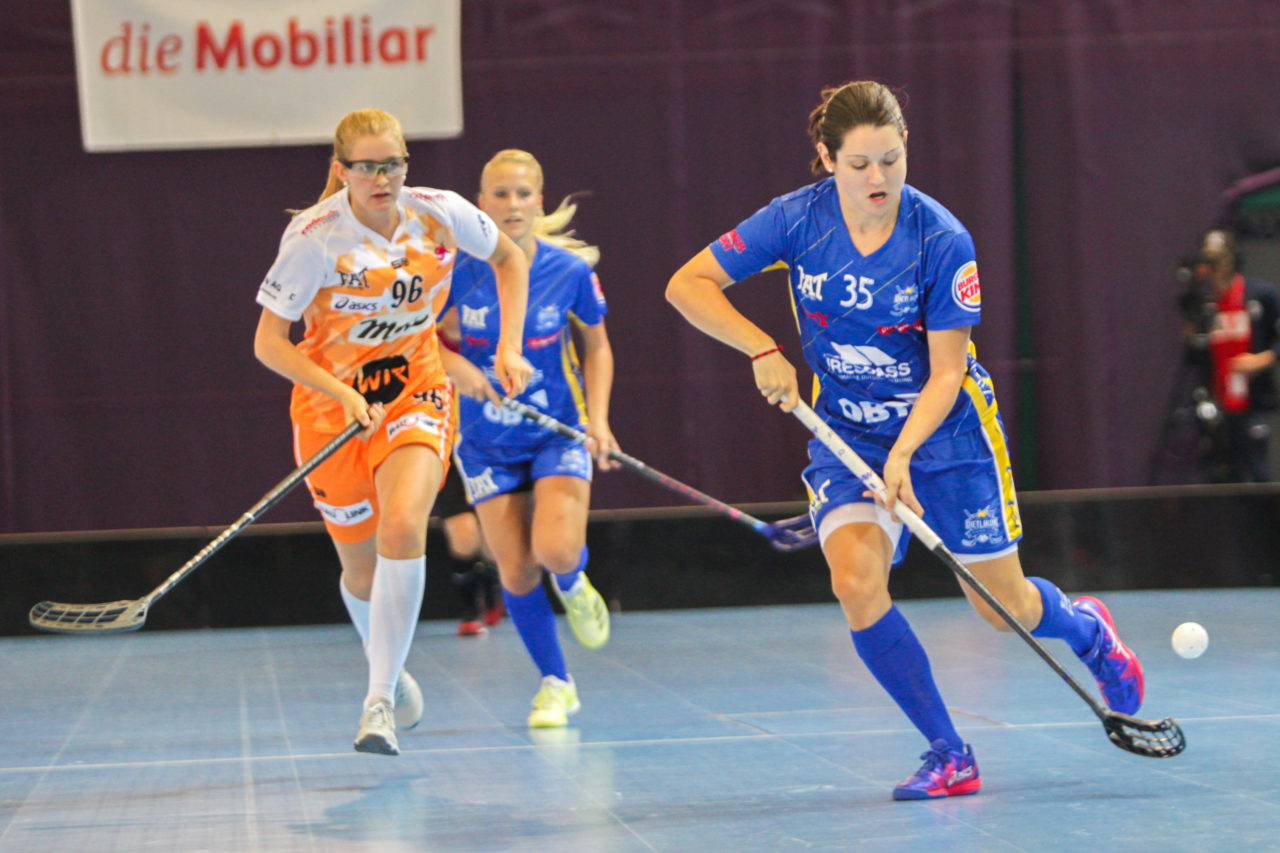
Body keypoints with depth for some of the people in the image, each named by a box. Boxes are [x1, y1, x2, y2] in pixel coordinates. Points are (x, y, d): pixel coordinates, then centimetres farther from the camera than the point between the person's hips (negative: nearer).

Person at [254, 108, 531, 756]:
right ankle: (390, 668, 39)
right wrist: (342, 393, -26)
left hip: (417, 392, 1)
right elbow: (268, 343, -14)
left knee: (403, 528, -26)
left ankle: (379, 702, -22)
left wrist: (509, 348, 0)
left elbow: (508, 260, 10)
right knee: (362, 569, 7)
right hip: (333, 403, -1)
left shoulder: (441, 214, -11)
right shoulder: (314, 236, -19)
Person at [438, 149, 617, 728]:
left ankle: (573, 585, 16)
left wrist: (598, 419, -6)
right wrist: (456, 366, -19)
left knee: (555, 550, -22)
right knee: (516, 573, -3)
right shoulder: (459, 269, -11)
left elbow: (597, 347, 6)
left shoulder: (570, 270, -9)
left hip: (558, 432, -1)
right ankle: (555, 684, 17)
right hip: (487, 442, 1)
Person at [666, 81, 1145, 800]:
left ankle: (1087, 627, 43)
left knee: (1006, 609, 5)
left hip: (947, 431, -2)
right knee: (856, 582, -23)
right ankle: (950, 757, -10)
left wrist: (902, 455, -31)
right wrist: (763, 350, -22)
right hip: (844, 436, 2)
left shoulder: (943, 241, -19)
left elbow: (946, 372, -17)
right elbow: (688, 284, -10)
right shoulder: (797, 219, -13)